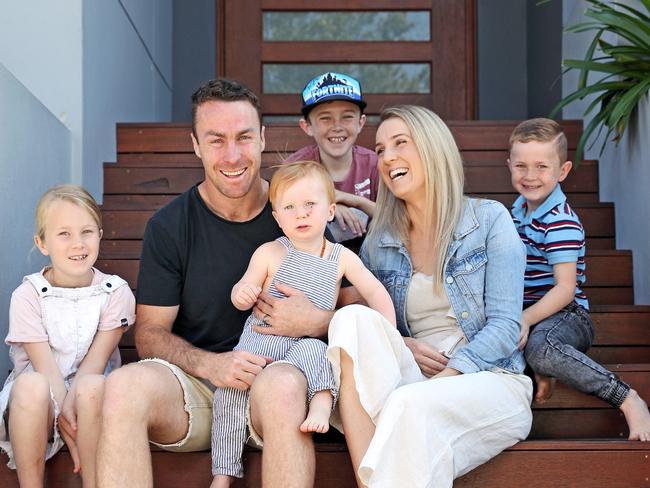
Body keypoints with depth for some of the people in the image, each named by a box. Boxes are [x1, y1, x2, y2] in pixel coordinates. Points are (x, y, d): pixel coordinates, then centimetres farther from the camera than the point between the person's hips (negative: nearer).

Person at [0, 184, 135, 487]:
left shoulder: (116, 293, -3)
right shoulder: (27, 297, -4)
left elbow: (95, 362, -8)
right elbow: (46, 368, -11)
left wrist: (70, 412, -24)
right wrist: (67, 423, -23)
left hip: (91, 402, 0)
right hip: (44, 400, 0)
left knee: (92, 387, -35)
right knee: (31, 385, -35)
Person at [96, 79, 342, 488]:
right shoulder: (169, 226, 3)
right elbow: (150, 332, 2)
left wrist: (317, 321, -19)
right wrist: (209, 364, -18)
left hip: (279, 371, -1)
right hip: (196, 385, 1)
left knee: (283, 385, -37)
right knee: (125, 385, -31)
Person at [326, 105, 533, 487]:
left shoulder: (489, 220, 1)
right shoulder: (378, 244, 12)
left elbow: (504, 327, -6)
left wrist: (443, 379, -18)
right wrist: (398, 346, -6)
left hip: (490, 380, -3)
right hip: (410, 380, 4)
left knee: (411, 404, -37)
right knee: (353, 318, -27)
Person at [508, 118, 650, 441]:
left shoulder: (561, 222, -15)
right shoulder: (519, 209, 13)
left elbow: (565, 288, -22)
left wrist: (527, 319, -32)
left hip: (566, 315, -8)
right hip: (528, 313, 8)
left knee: (540, 345, -41)